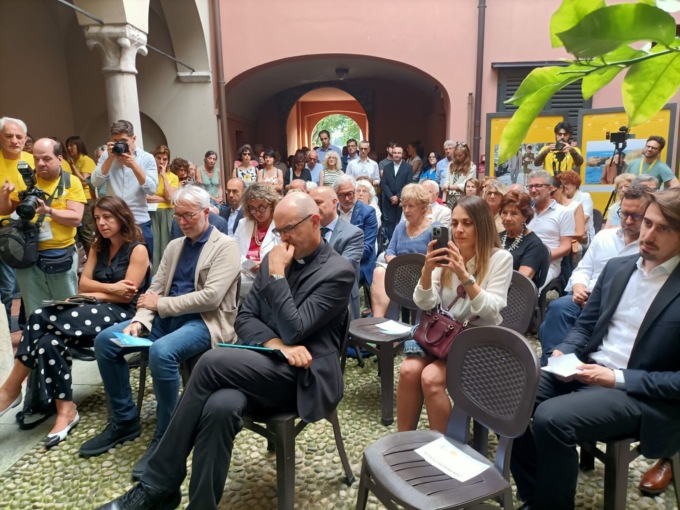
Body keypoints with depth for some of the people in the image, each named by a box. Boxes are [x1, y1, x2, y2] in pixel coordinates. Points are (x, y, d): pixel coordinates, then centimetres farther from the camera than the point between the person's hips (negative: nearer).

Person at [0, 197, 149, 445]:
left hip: (120, 315, -7)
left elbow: (127, 296, -10)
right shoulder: (98, 246, 19)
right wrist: (110, 288, -7)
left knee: (41, 318, -24)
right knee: (50, 341, -26)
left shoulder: (138, 249, -4)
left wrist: (95, 293, -6)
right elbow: (83, 285, 10)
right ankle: (65, 410, -19)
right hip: (95, 311, 7)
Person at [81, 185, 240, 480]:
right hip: (167, 318, 8)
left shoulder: (225, 246, -7)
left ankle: (165, 436, -14)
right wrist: (140, 320, -8)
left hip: (204, 322, -8)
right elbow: (155, 290, 12)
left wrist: (161, 304, -12)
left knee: (161, 352, -35)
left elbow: (211, 297, -18)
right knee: (105, 340, -7)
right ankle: (124, 421, 8)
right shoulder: (174, 246, 17)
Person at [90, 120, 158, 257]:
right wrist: (110, 158, -15)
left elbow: (152, 189, -12)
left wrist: (134, 165, -21)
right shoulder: (107, 156, 5)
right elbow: (95, 183, -8)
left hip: (140, 222, -1)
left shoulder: (147, 158, -1)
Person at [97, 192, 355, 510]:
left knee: (213, 361, -26)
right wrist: (275, 343, -11)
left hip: (302, 377, -5)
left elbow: (295, 331, -16)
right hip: (265, 367, 5)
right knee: (220, 407, -28)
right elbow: (244, 319, 8)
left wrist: (277, 275, -13)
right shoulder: (275, 259, 12)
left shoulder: (338, 272, -8)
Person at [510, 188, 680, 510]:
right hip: (586, 370, 6)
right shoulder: (616, 268, 10)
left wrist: (617, 378, -18)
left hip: (640, 395, -6)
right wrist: (563, 353, -4)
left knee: (551, 418, -29)